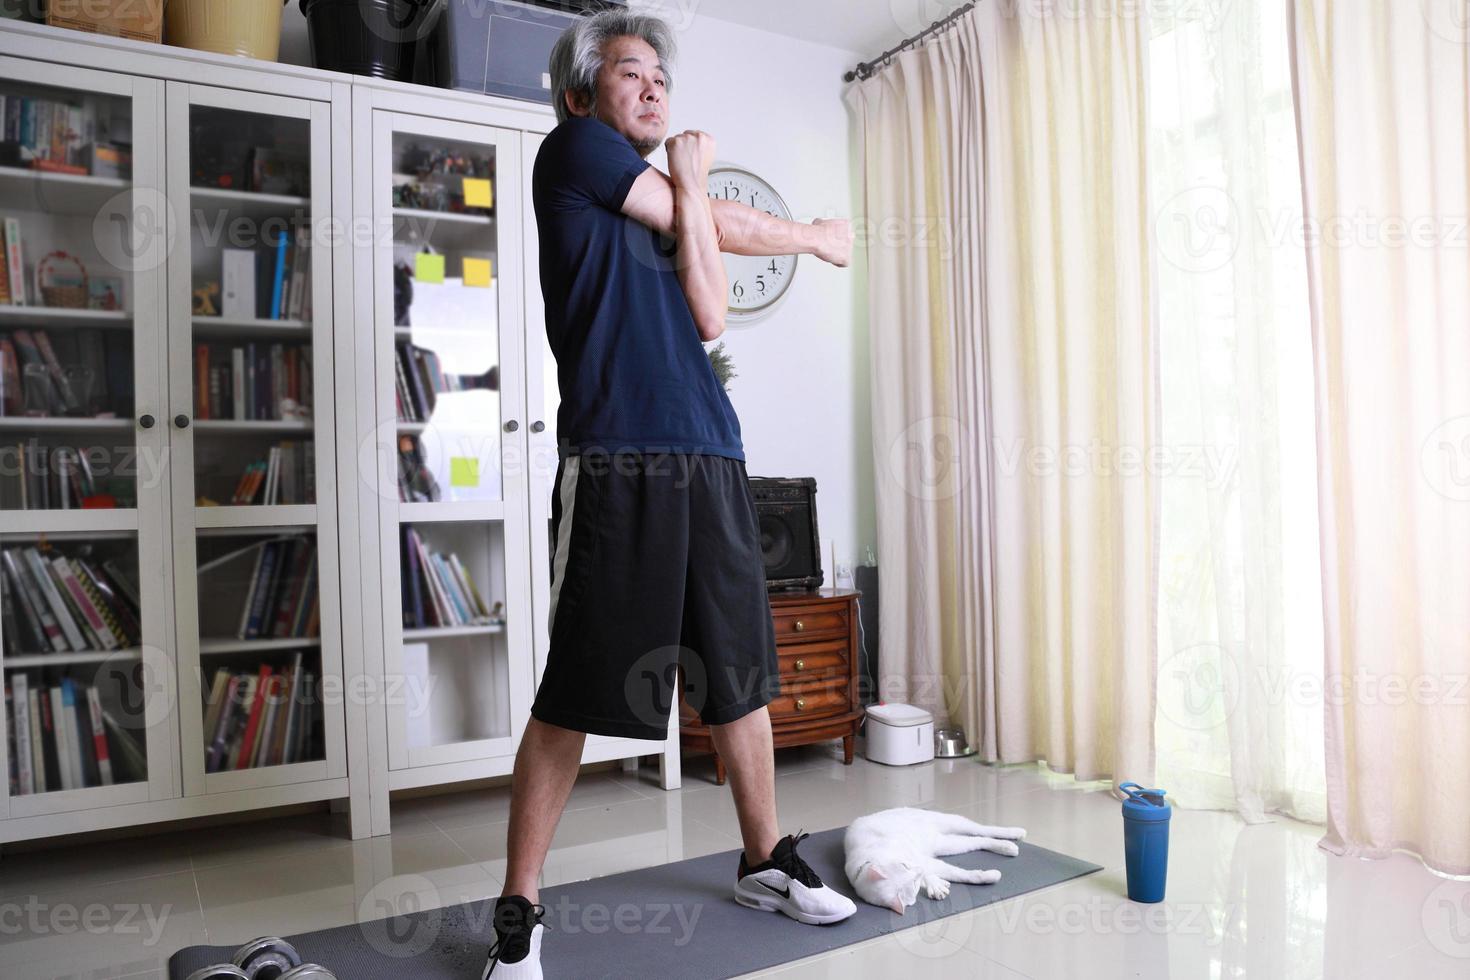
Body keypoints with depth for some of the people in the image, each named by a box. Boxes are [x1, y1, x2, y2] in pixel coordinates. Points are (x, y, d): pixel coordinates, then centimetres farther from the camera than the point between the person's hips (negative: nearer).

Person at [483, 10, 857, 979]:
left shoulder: (666, 202, 26)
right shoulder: (572, 151, 8)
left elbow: (709, 318, 9)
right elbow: (726, 226, 5)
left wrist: (692, 188, 8)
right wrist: (814, 235, 23)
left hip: (711, 459, 7)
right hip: (616, 460, -7)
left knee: (742, 675, 11)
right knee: (573, 695, -5)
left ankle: (767, 861, 27)